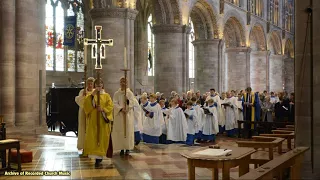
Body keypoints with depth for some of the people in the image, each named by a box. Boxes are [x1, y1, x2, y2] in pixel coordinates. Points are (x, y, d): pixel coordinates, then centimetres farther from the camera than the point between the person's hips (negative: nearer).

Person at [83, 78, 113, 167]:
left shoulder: (106, 95, 8)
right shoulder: (91, 95, 10)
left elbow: (110, 106, -2)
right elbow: (86, 103, -9)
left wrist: (103, 109, -19)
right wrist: (92, 95, -19)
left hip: (103, 120, -1)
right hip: (93, 120, 1)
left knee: (102, 138, -4)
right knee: (93, 138, -4)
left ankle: (99, 157, -2)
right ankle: (98, 156, 8)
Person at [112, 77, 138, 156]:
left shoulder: (130, 93, 4)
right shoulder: (116, 94, 6)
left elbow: (135, 103, -1)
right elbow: (115, 104, -4)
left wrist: (128, 101, -19)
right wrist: (121, 109, -19)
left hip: (128, 115, -1)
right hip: (119, 115, 1)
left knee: (128, 131, -2)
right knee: (120, 132, -1)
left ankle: (128, 148, 4)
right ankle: (121, 148, 5)